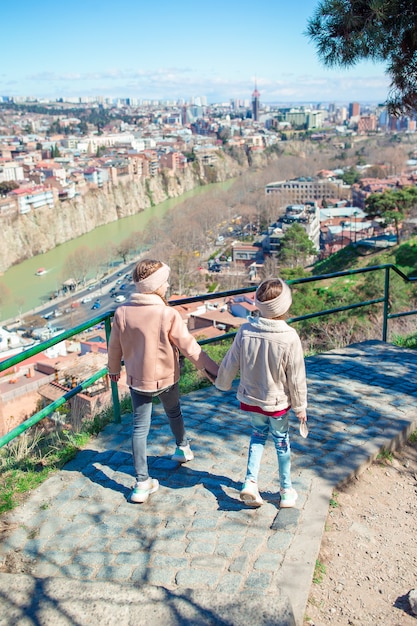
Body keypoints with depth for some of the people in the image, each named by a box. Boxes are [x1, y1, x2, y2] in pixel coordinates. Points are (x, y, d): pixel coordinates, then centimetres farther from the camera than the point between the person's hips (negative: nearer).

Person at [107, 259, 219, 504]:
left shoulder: (123, 312, -12)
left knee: (140, 428, 9)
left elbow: (115, 346, 0)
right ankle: (183, 448, 52)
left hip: (137, 380, 2)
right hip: (166, 378, -1)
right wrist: (212, 369, -8)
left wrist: (114, 369, 19)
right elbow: (189, 346, -18)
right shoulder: (168, 314, -23)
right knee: (174, 413, 27)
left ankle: (143, 483, 8)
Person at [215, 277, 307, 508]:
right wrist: (300, 406, 0)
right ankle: (286, 491, 31)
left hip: (250, 399, 2)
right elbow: (296, 378, -14)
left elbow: (230, 364, -4)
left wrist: (222, 383, 16)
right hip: (278, 402, -2)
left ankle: (250, 481, 13)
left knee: (258, 433, 25)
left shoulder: (245, 331, -17)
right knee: (281, 440, 18)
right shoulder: (290, 338, -24)